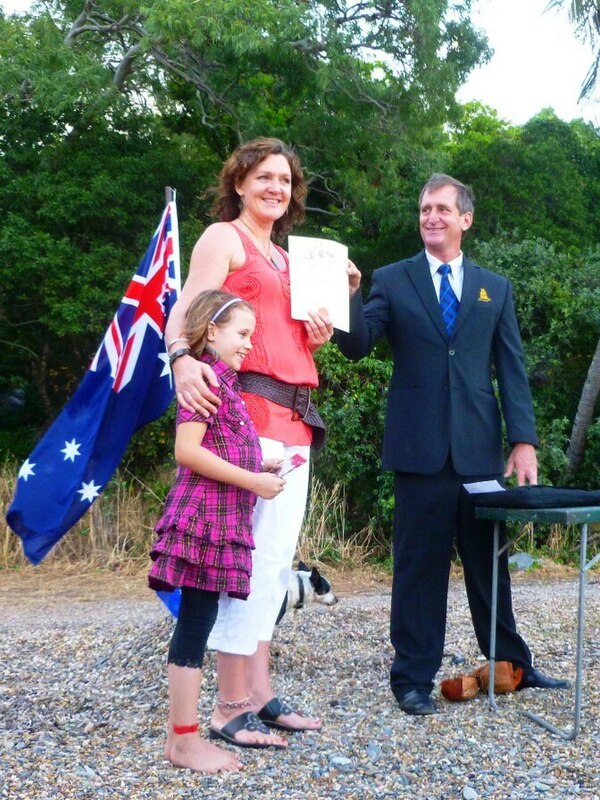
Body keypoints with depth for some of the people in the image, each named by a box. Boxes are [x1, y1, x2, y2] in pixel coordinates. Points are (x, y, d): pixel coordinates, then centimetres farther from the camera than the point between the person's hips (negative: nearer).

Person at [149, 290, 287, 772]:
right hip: (206, 518, -10)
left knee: (196, 625, 10)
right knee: (196, 624, -6)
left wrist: (262, 471, 11)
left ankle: (181, 735, 17)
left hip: (223, 520, 10)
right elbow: (187, 449, -19)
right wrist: (252, 481, -16)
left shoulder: (223, 381, 20)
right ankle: (185, 741, 0)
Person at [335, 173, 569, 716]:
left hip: (481, 448, 2)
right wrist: (347, 295, -22)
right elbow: (357, 346, -4)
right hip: (420, 446, -2)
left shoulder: (495, 288, 13)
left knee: (489, 561, 13)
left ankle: (511, 666, 27)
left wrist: (524, 440, -2)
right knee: (419, 564, 3)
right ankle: (413, 677, 14)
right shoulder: (391, 280, 7)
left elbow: (512, 369, 7)